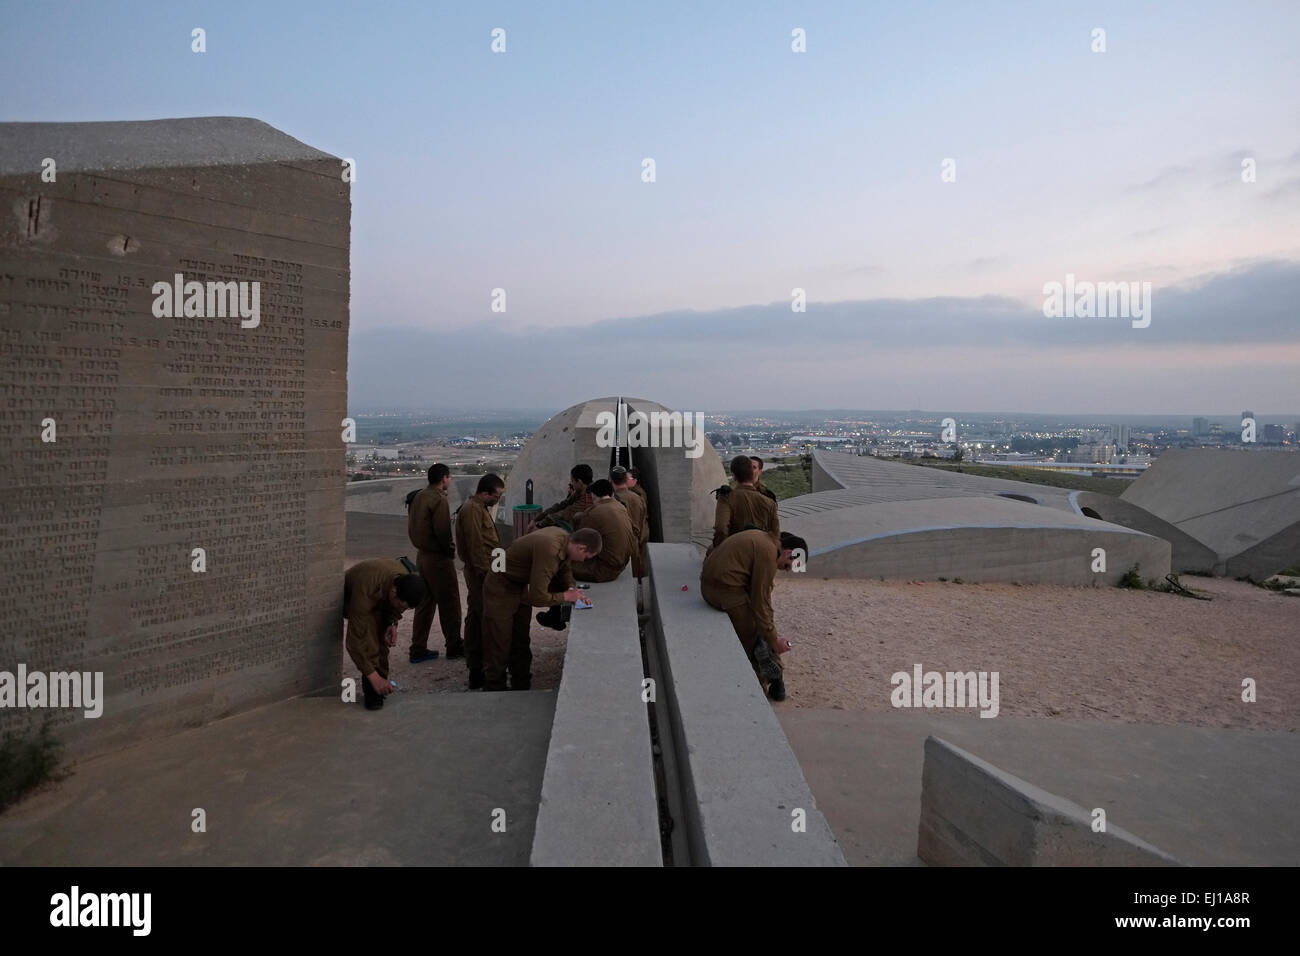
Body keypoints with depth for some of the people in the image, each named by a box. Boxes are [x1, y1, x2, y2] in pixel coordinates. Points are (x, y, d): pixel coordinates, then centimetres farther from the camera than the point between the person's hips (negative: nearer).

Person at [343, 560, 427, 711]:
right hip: (349, 598, -6)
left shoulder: (406, 580, -27)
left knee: (382, 638, -14)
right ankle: (372, 689, -25)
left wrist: (393, 623, -19)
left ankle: (379, 688, 2)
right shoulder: (365, 594, -45)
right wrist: (373, 677, -41)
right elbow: (354, 640, -41)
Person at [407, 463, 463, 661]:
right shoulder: (439, 500, -17)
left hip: (422, 555, 9)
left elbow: (411, 527, 14)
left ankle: (418, 649, 18)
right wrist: (450, 550, -7)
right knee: (449, 603, 3)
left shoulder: (419, 497, 10)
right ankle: (454, 647, 13)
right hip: (438, 557, -9)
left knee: (425, 602, 14)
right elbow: (443, 531, -21)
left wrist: (421, 545, 14)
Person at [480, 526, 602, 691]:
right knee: (499, 648, -1)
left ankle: (522, 689, 26)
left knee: (521, 644, 16)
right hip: (501, 589, -9)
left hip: (520, 587, 9)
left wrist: (571, 588, -6)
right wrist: (565, 596, -19)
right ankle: (494, 691, 11)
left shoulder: (565, 538, -9)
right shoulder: (549, 549, -35)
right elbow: (537, 597, -32)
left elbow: (565, 569, 12)